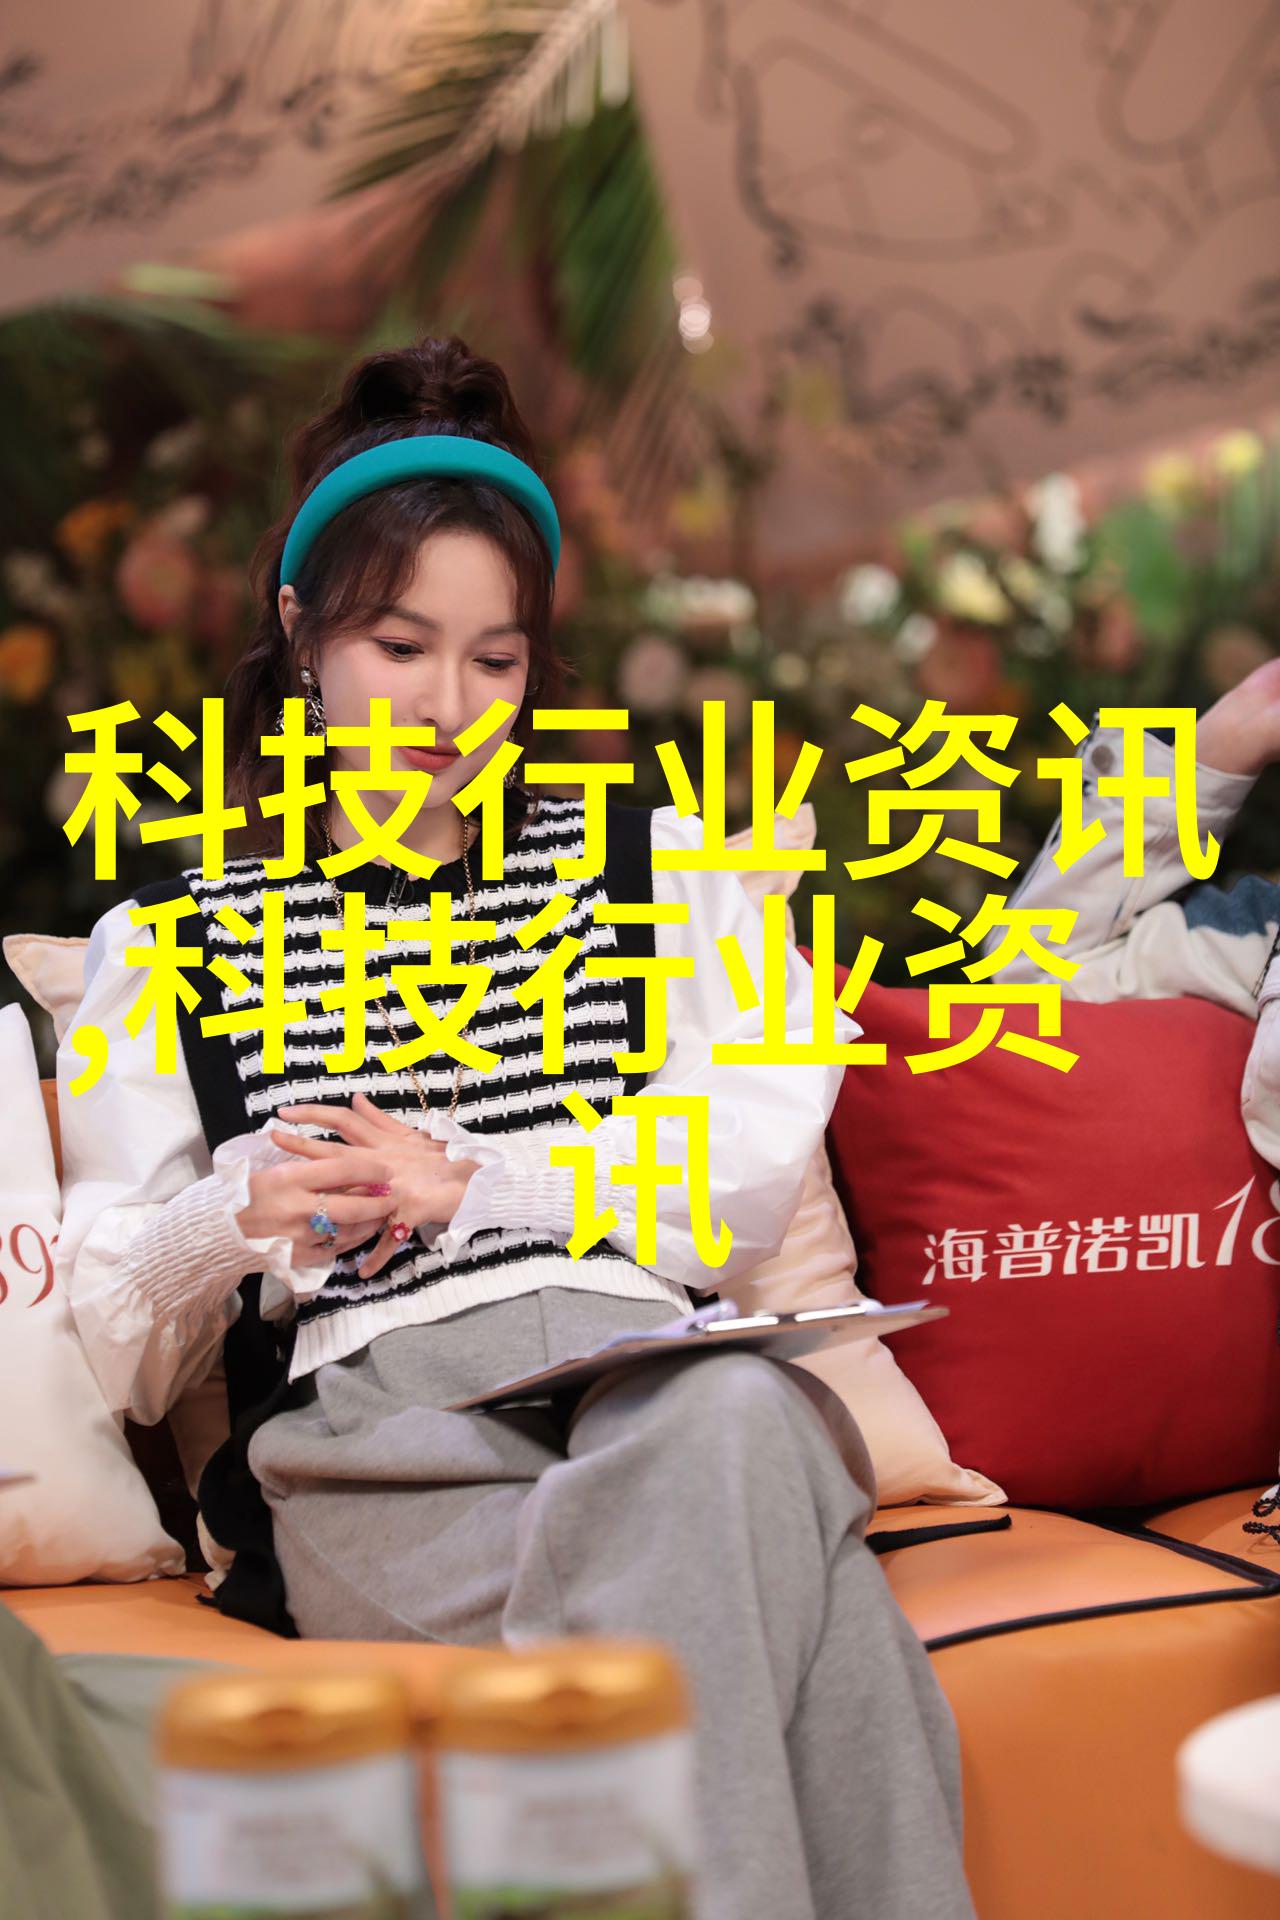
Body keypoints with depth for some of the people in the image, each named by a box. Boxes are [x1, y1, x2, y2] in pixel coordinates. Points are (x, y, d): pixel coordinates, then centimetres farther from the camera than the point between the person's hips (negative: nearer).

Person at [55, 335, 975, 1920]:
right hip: (369, 1418, -2)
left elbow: (745, 1182, 9)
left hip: (657, 1377, 2)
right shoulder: (170, 940, 20)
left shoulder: (655, 865, 24)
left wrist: (466, 1186, -1)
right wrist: (234, 1219, -6)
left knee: (739, 1412, -38)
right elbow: (122, 1356, 15)